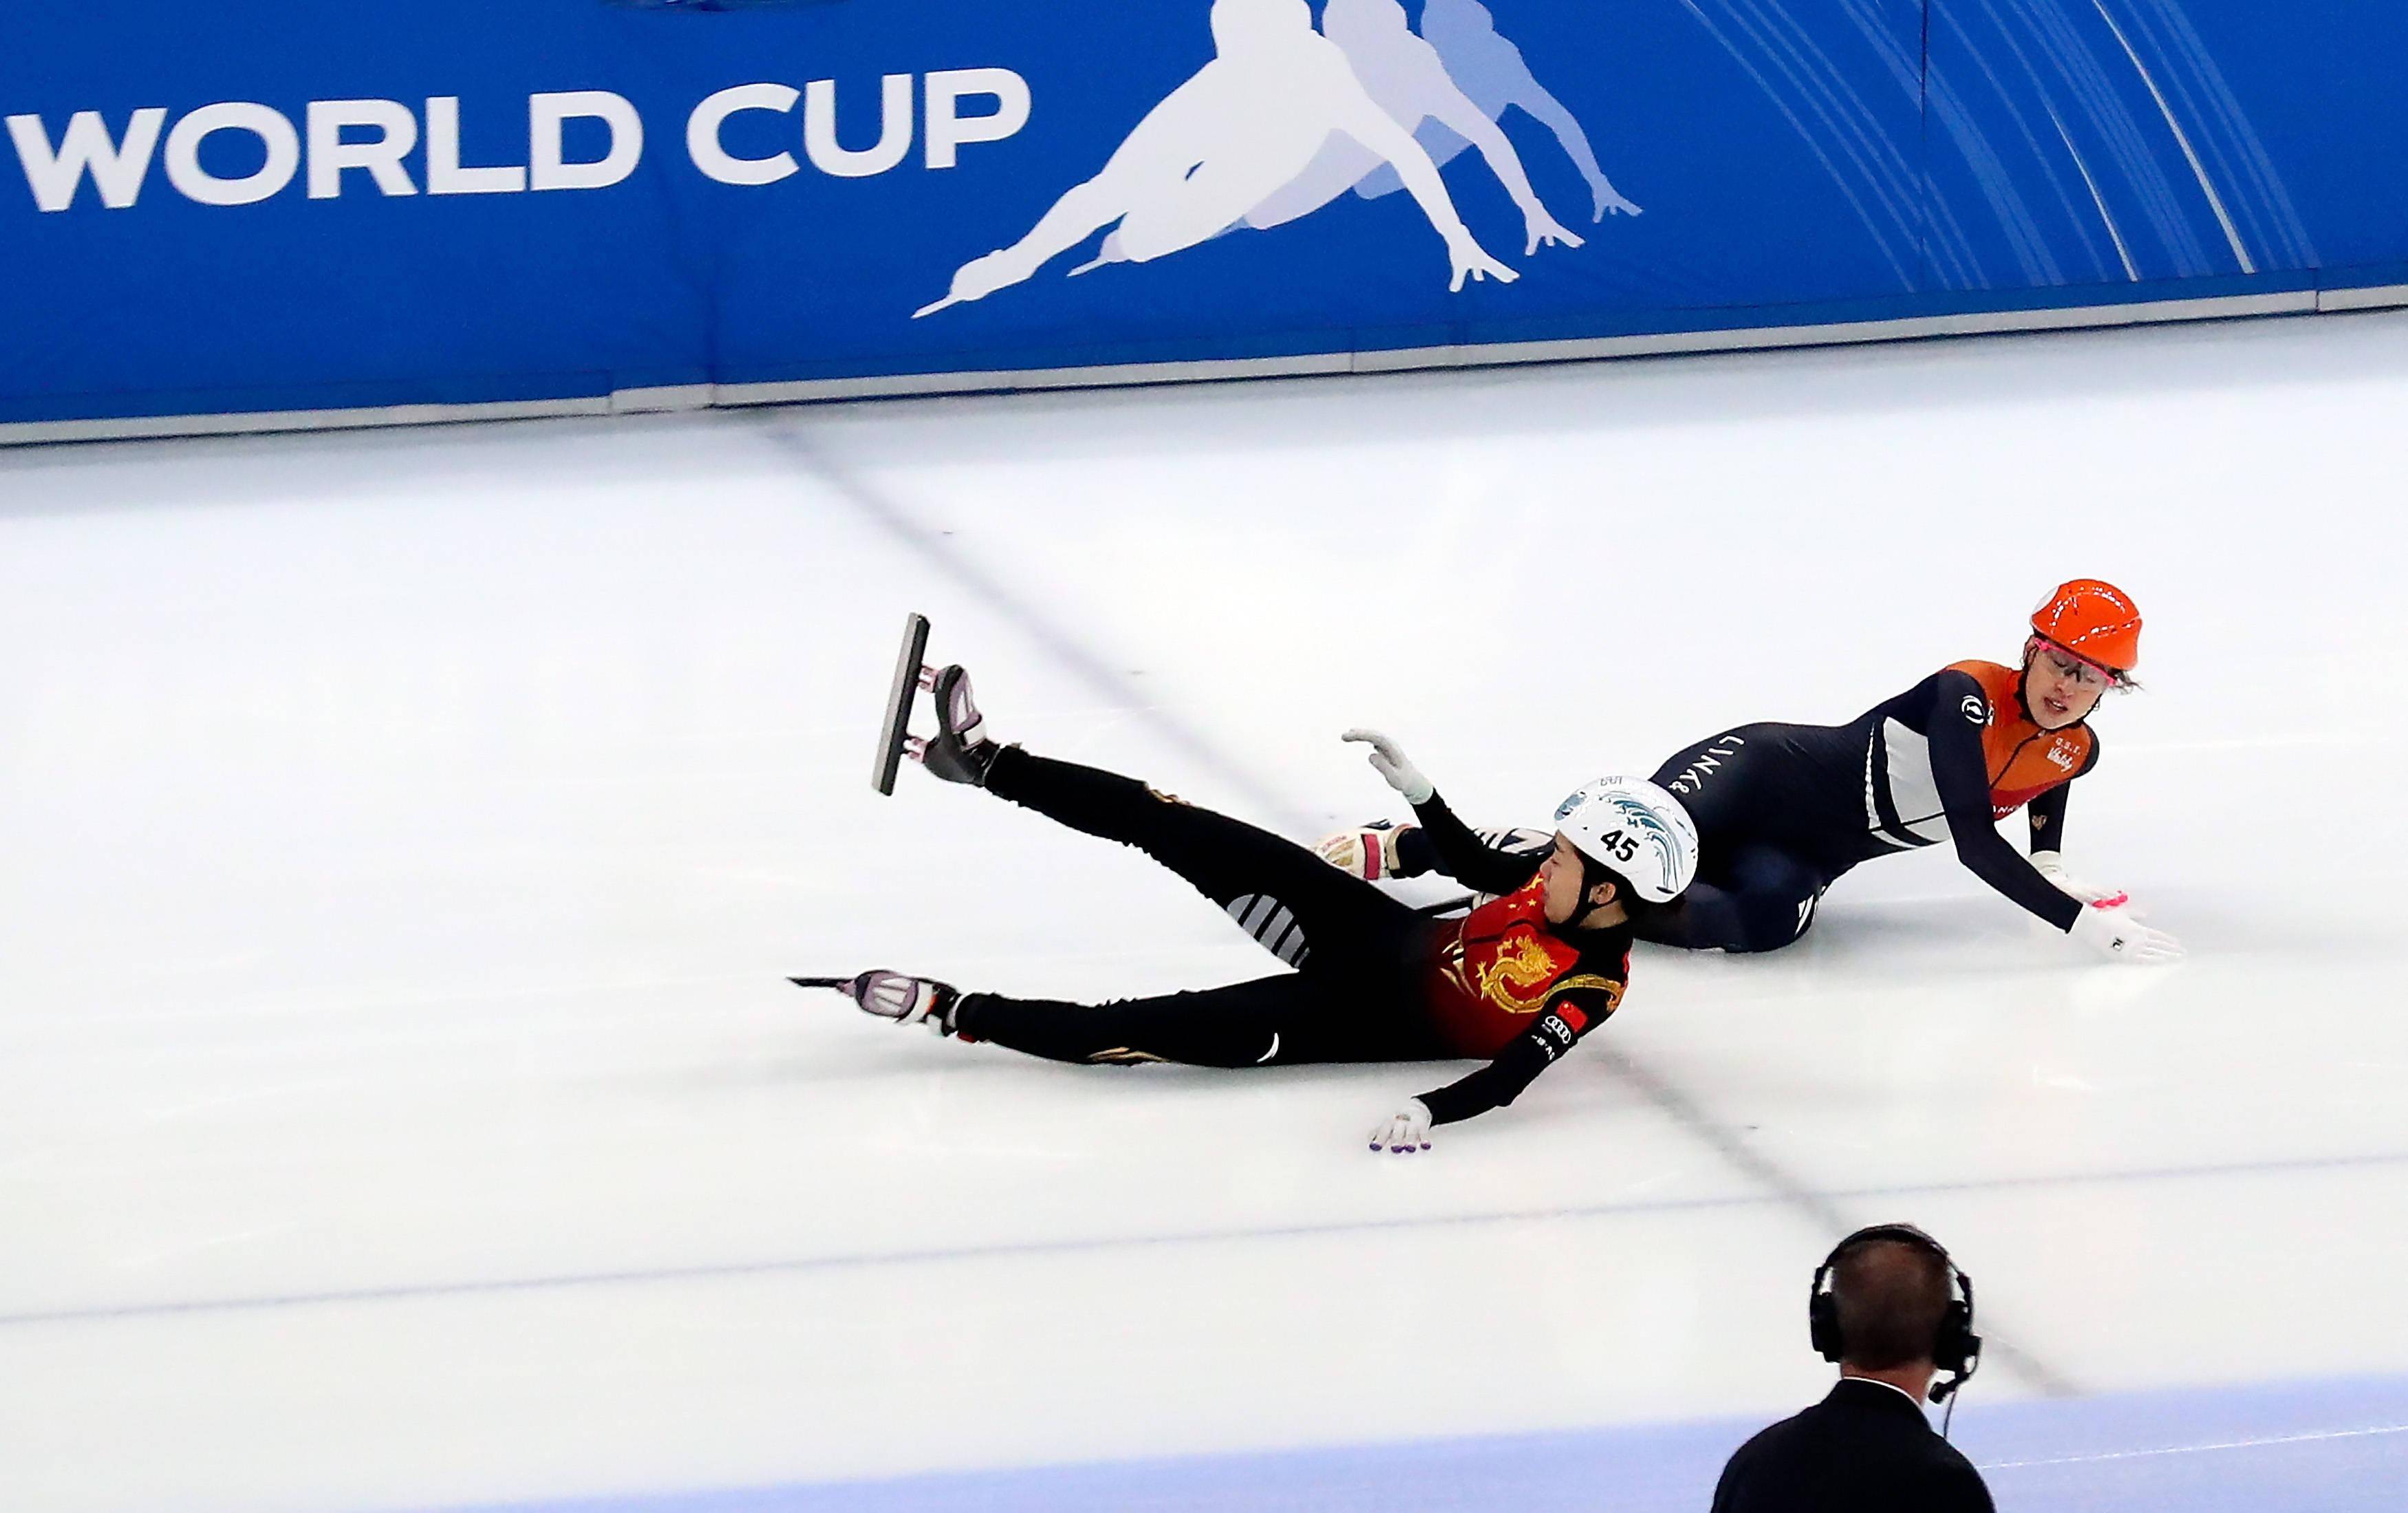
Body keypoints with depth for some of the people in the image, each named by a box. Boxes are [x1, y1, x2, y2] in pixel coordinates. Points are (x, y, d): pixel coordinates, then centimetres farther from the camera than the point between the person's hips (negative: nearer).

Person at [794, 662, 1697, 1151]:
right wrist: (1415, 790, 1)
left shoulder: (1589, 988, -28)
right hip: (1392, 938, 7)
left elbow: (1514, 1072, -39)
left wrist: (1432, 1111, -55)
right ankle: (982, 761, 3)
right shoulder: (1563, 879, -5)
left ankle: (950, 1012, -10)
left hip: (1377, 1018, -7)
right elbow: (1473, 864, 14)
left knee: (1148, 1031, -21)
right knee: (1185, 834, -4)